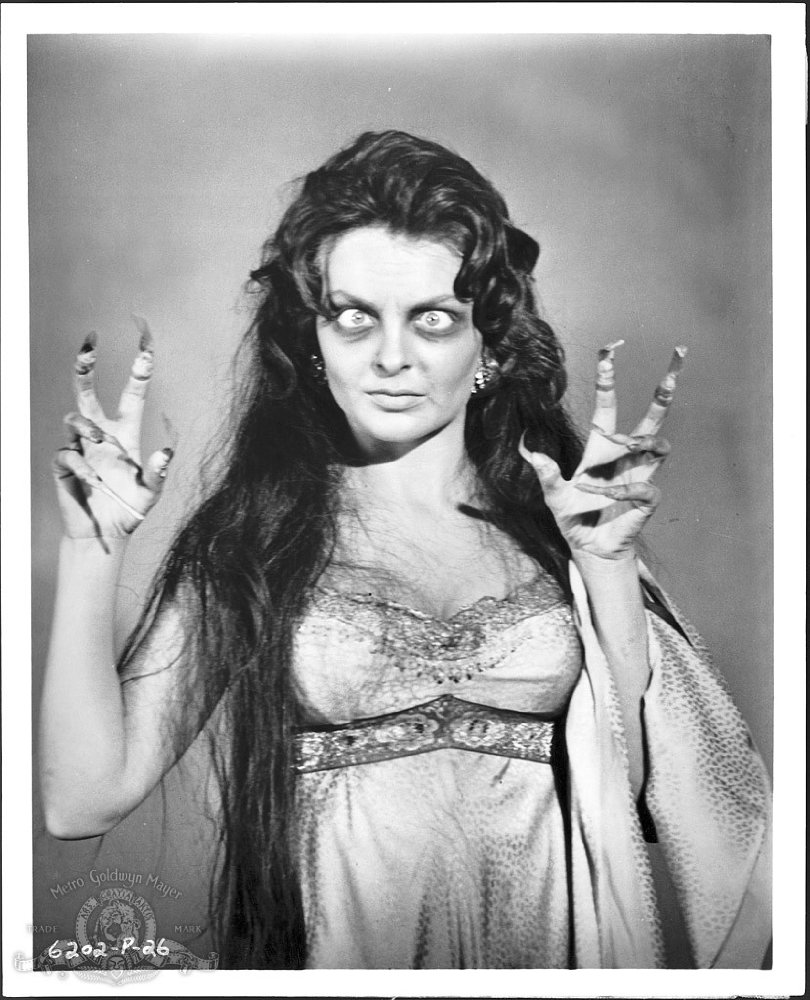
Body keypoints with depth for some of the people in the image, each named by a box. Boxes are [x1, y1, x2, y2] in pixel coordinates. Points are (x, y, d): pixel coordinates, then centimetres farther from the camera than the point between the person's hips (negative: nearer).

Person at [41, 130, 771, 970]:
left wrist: (609, 565, -12)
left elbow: (643, 777, -5)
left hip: (546, 945, 2)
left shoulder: (551, 520, 0)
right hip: (331, 947, 0)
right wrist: (92, 547, -14)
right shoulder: (246, 530, -3)